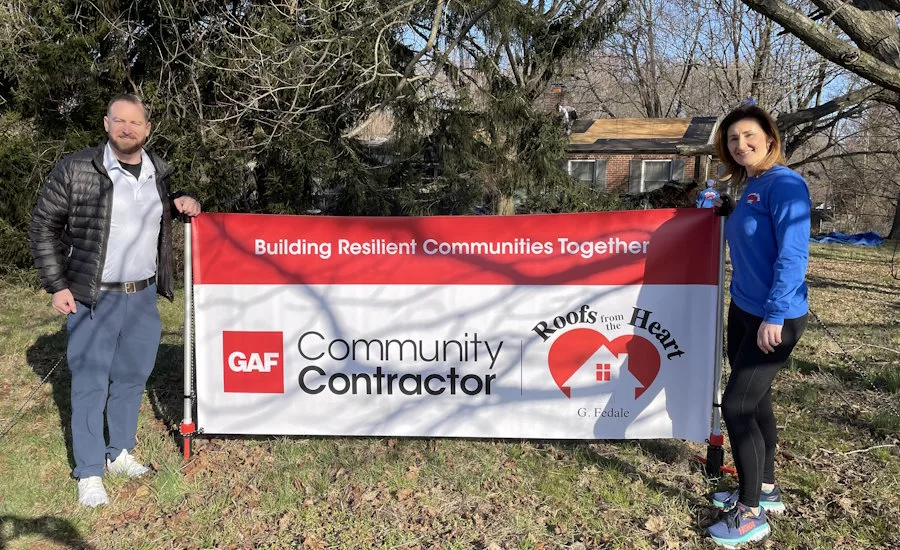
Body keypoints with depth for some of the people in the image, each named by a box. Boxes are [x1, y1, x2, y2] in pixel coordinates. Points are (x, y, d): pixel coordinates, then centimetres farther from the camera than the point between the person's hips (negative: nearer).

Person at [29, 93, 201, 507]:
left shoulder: (160, 172, 6)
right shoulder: (75, 170, -8)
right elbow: (44, 226, -3)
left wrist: (182, 204, 0)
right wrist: (56, 286, -7)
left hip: (144, 296, 5)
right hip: (93, 299, -4)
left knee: (133, 377, 14)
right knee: (90, 384, 2)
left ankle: (119, 453, 32)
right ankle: (89, 473, 15)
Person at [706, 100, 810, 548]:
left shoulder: (784, 184, -16)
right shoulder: (749, 187, 10)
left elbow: (793, 254, -22)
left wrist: (774, 316, -23)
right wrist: (727, 213, 11)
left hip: (775, 317, -9)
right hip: (743, 310, 9)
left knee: (736, 406, -7)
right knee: (755, 401, 16)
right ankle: (765, 490, 33)